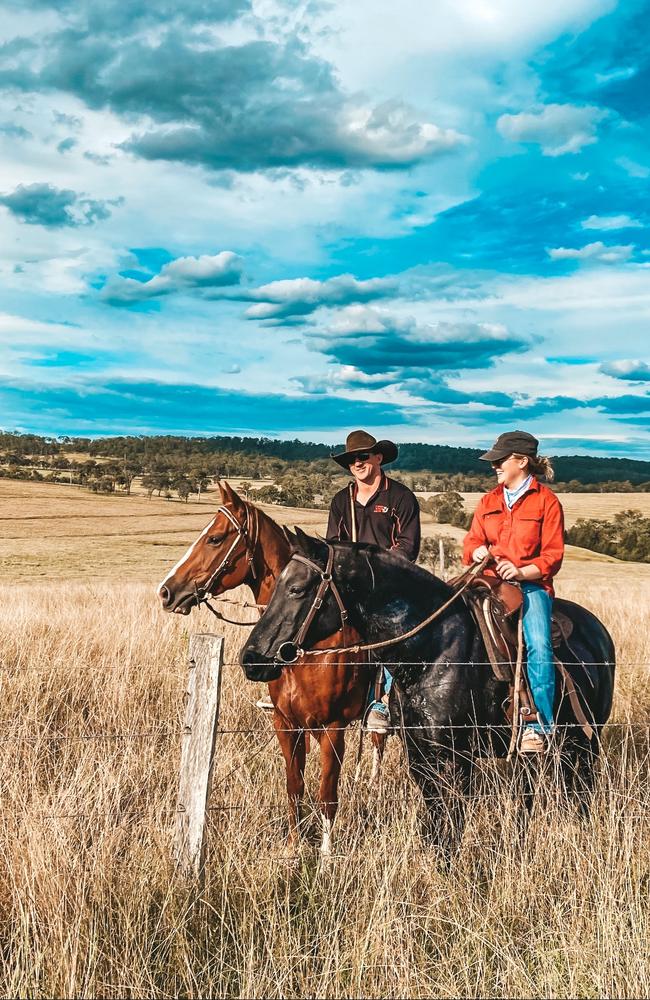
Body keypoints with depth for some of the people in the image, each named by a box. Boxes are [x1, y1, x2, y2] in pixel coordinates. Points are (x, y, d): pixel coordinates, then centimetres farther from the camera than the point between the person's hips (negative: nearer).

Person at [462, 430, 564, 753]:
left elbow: (552, 557, -1)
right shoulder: (488, 501, 18)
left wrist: (521, 571, -18)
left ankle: (538, 726, -25)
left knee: (538, 645, -28)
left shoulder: (546, 501, 4)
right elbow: (472, 541, 16)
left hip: (531, 583, -4)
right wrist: (478, 552, -9)